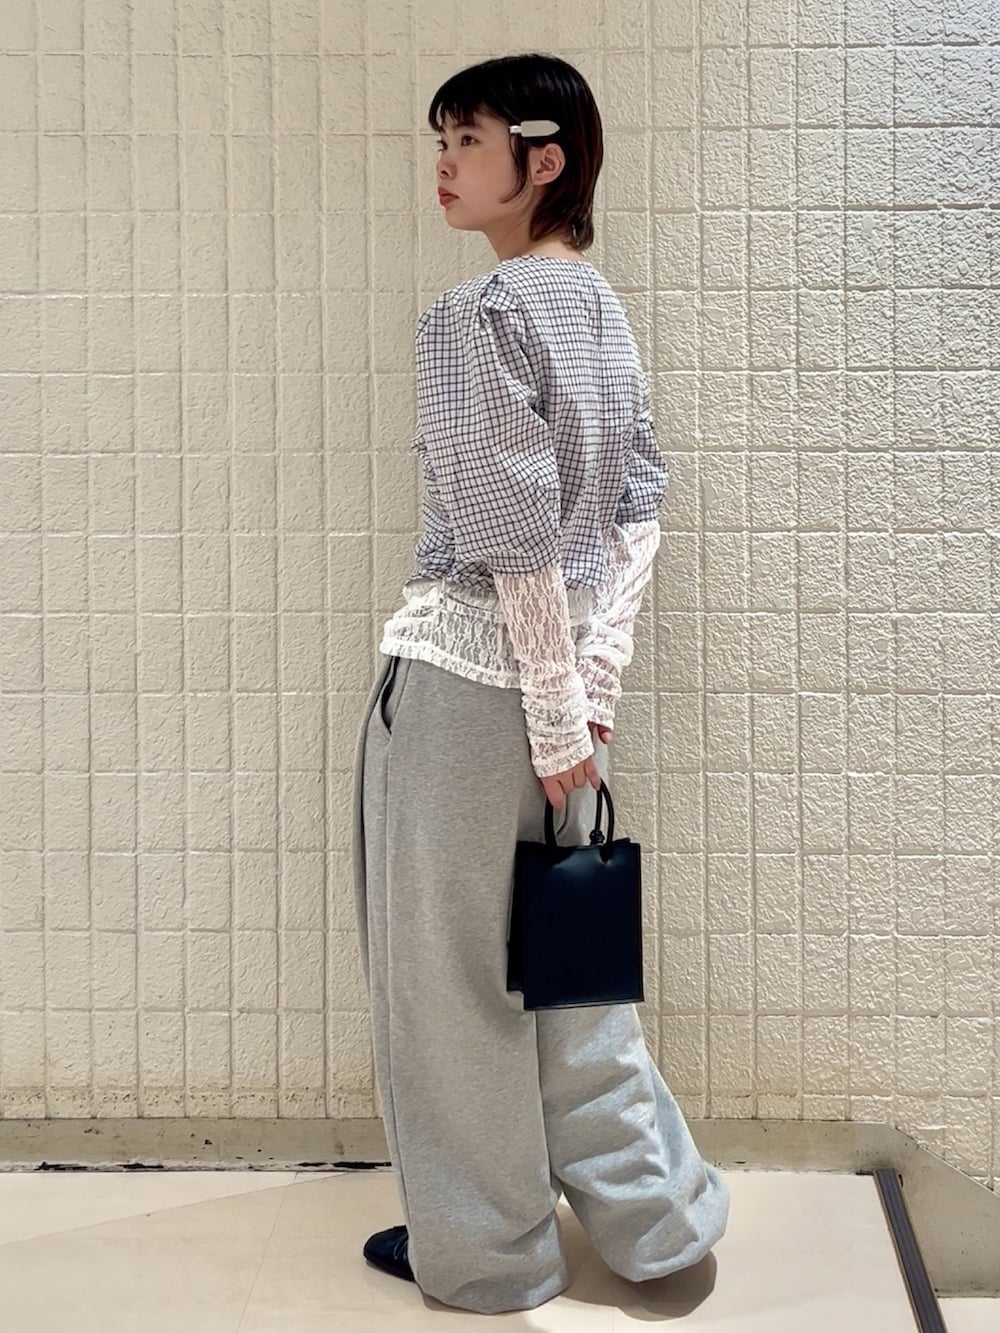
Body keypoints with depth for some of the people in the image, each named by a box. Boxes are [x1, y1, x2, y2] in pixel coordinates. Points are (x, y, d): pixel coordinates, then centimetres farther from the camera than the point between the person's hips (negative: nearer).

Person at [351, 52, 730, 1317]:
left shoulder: (480, 313, -15)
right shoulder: (598, 305, 10)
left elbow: (514, 536, -19)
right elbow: (638, 510, 10)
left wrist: (553, 719, -14)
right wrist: (591, 685, 8)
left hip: (466, 671, -8)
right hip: (562, 668, 8)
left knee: (450, 973, 8)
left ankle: (484, 1252, 24)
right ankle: (653, 1212, 29)